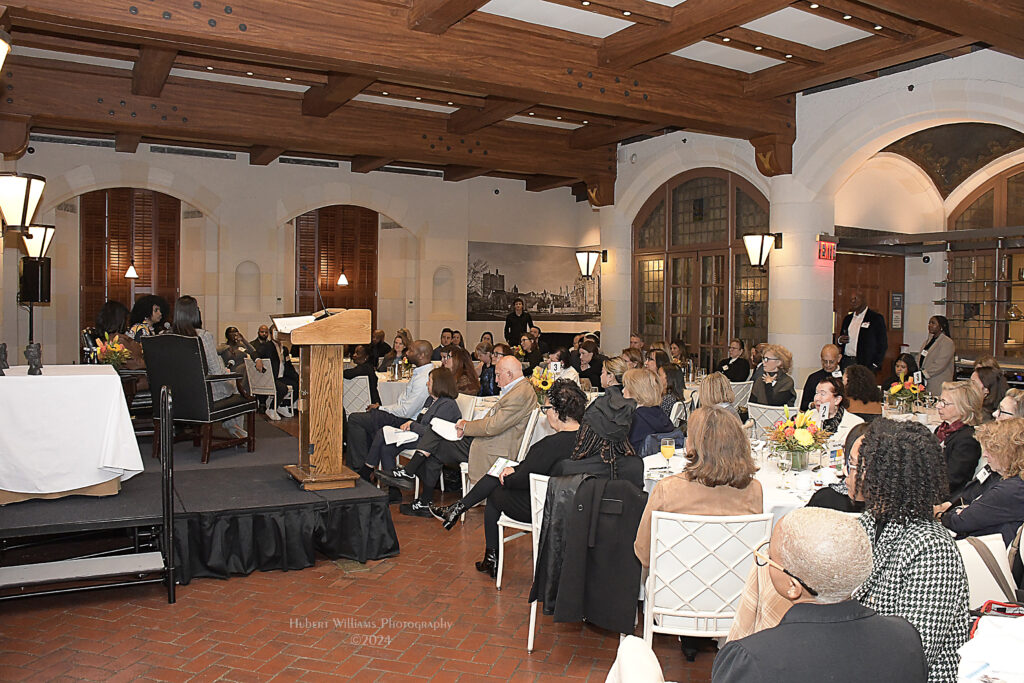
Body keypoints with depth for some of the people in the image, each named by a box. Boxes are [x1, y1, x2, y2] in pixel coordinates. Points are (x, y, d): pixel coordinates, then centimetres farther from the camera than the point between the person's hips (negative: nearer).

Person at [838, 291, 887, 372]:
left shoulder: (876, 318, -1)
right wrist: (840, 340, 1)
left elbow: (883, 344, -4)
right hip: (846, 362, 5)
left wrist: (875, 365, -10)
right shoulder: (848, 318, 17)